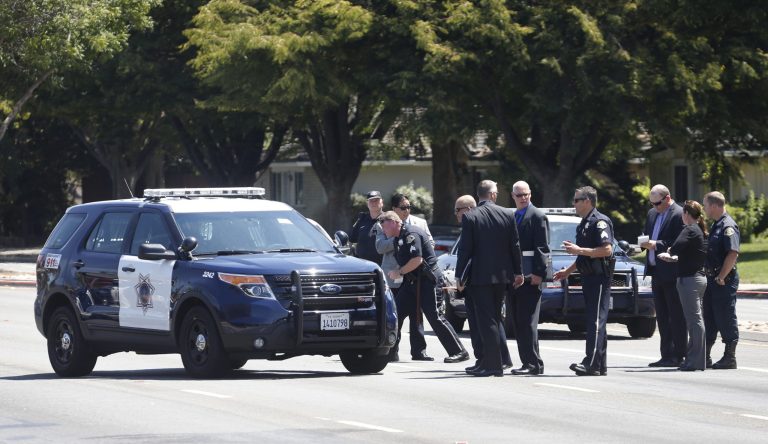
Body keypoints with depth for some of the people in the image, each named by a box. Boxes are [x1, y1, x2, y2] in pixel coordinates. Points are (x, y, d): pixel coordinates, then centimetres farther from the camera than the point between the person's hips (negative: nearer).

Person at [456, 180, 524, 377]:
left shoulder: (470, 217, -10)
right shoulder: (508, 215, 0)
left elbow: (465, 249, -9)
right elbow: (515, 246, 4)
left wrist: (460, 276, -3)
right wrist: (518, 272, 12)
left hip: (480, 275, -4)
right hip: (502, 274, 4)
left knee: (487, 321, -3)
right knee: (494, 319, 15)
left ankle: (494, 364, -8)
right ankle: (488, 362, 20)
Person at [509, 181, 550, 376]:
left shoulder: (538, 217, -4)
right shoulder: (513, 217, 20)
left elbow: (542, 248, -11)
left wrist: (539, 273, -18)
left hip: (530, 277, -8)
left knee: (527, 321, -11)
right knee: (518, 323, 8)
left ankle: (533, 363, -11)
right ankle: (527, 362, 13)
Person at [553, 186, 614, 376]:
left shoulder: (600, 222, -12)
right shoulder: (583, 224, 21)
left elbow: (607, 250, -22)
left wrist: (579, 250, -22)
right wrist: (568, 271, 24)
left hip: (599, 277, -10)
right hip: (588, 276, 10)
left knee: (596, 321, -13)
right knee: (593, 321, 9)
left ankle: (592, 364, -19)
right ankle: (600, 365, 12)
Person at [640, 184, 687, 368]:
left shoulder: (679, 215, -11)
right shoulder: (652, 214, 16)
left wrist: (656, 245, -21)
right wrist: (644, 243, 0)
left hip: (671, 274, -9)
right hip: (657, 273, 9)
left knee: (676, 316, -4)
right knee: (662, 316, 10)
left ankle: (678, 355, -2)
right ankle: (667, 354, 14)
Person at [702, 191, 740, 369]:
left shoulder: (728, 226, -15)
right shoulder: (716, 226, 16)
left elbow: (733, 254, -24)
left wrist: (721, 277, -21)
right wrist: (712, 277, 15)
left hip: (724, 281, -10)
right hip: (712, 279, 10)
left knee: (726, 318, -5)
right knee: (709, 317, 12)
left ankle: (729, 358, 0)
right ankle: (705, 356, 18)